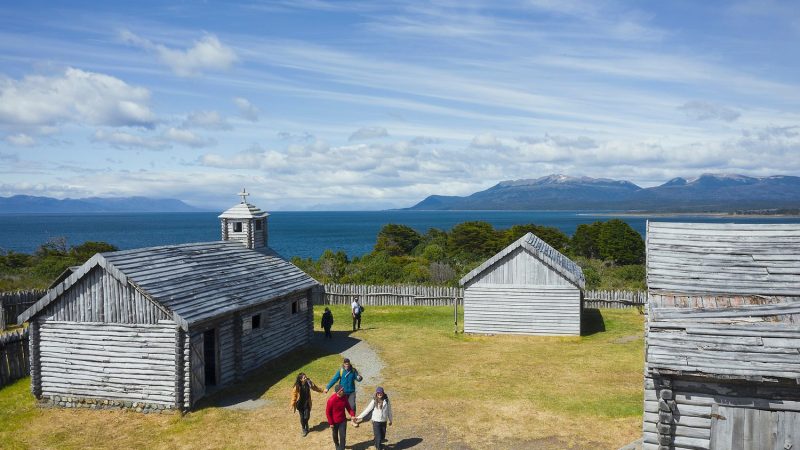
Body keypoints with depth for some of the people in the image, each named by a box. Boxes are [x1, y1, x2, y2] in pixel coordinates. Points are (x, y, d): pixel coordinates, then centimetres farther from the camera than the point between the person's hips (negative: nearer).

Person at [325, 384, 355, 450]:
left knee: (343, 436, -1)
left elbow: (348, 407, 2)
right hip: (334, 422, -2)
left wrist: (352, 415, -13)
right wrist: (330, 423, -13)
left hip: (343, 421, 2)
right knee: (335, 435, 21)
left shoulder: (344, 397, -13)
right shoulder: (331, 400, -27)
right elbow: (328, 412, -17)